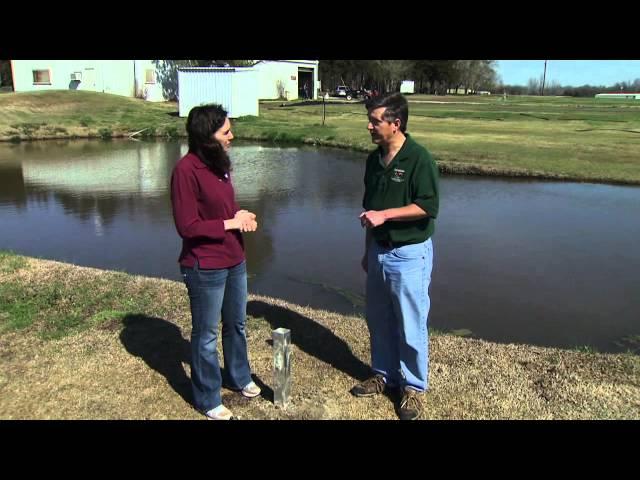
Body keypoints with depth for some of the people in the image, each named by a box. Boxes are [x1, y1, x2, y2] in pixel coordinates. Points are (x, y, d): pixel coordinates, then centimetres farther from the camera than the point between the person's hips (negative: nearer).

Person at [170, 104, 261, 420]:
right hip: (205, 269, -8)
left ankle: (239, 377, 46)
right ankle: (207, 399, 28)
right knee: (206, 335, 9)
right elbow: (187, 226, -21)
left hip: (235, 261, 8)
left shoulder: (219, 163, 6)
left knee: (236, 325, 24)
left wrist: (242, 216, -3)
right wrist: (231, 223, -18)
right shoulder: (186, 170, -20)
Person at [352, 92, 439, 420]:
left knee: (410, 326, 5)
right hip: (379, 251, 7)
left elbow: (428, 207, -20)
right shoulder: (374, 160, 7)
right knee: (379, 320, 17)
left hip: (409, 254, -7)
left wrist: (384, 215, -22)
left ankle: (414, 387, 22)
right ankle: (384, 374, 35)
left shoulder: (419, 159, -15)